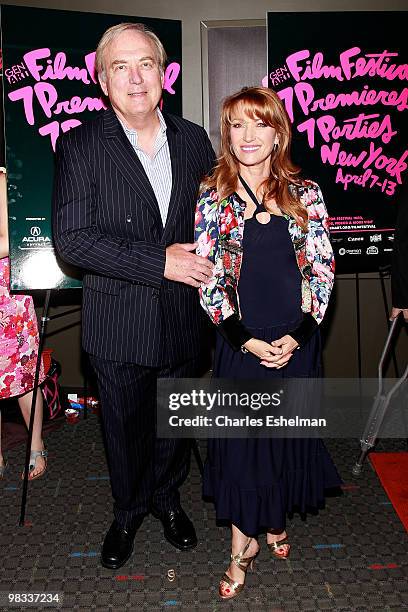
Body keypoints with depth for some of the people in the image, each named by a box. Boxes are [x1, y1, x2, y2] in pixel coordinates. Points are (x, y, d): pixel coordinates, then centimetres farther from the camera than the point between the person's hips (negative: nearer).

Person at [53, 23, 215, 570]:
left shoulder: (194, 141, 2)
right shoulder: (79, 146, -9)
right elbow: (72, 239, -17)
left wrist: (202, 264, -9)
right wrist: (159, 262, -23)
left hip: (183, 320, 3)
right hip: (119, 324, -2)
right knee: (125, 427, 16)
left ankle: (167, 496, 47)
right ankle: (129, 509, 43)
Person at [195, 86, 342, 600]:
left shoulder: (305, 195, 1)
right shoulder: (213, 198, -2)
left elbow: (322, 269, 0)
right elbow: (206, 278, -4)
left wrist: (298, 334, -10)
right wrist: (246, 340, -11)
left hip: (296, 340, 2)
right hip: (240, 342, -1)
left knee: (288, 433, 15)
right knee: (240, 439, 8)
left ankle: (276, 518, 42)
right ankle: (244, 541, 29)